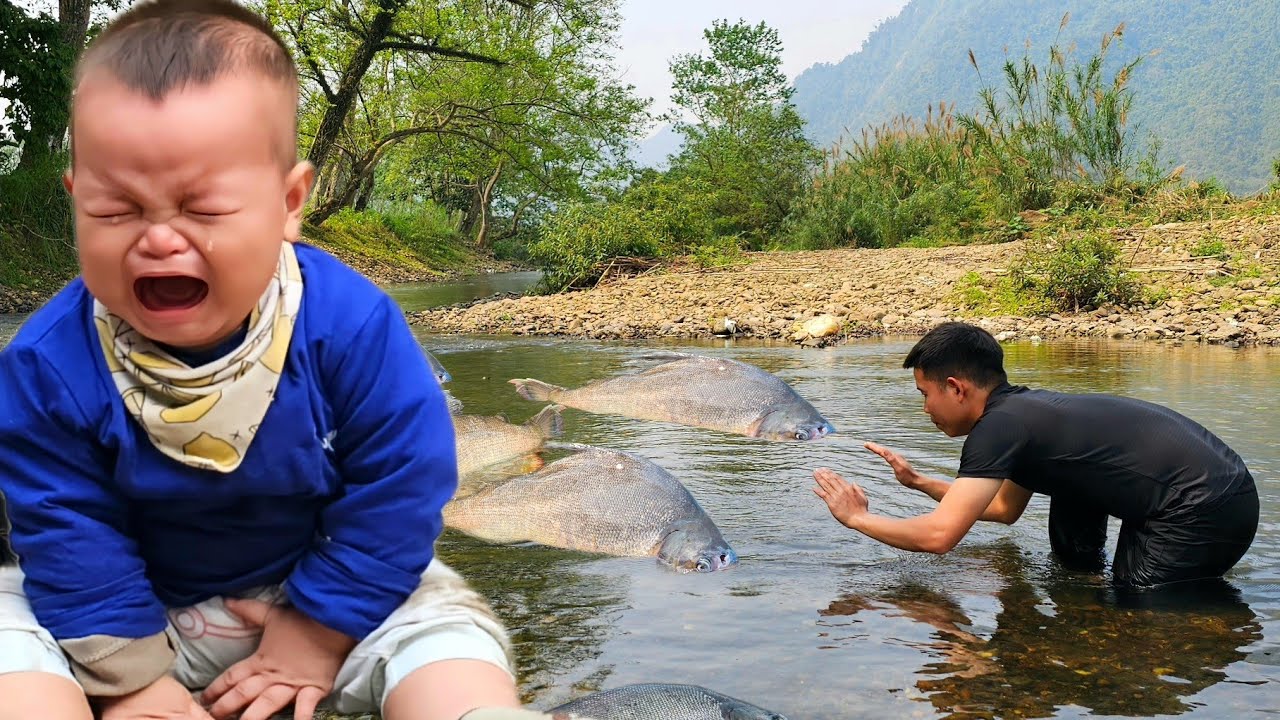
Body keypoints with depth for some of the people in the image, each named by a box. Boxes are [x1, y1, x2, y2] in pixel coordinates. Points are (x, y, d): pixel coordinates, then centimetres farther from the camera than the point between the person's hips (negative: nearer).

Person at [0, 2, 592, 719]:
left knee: (445, 624, -21)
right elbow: (71, 537, -13)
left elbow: (393, 499, -16)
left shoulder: (353, 329, -25)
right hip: (145, 609, 2)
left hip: (322, 584, -1)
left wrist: (317, 636, -12)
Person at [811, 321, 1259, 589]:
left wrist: (857, 517, -5)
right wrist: (920, 483, 26)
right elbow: (1006, 508, 27)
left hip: (1206, 509, -9)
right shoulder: (1026, 407, 13)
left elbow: (939, 535, -19)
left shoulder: (999, 425, -14)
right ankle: (1083, 574, 26)